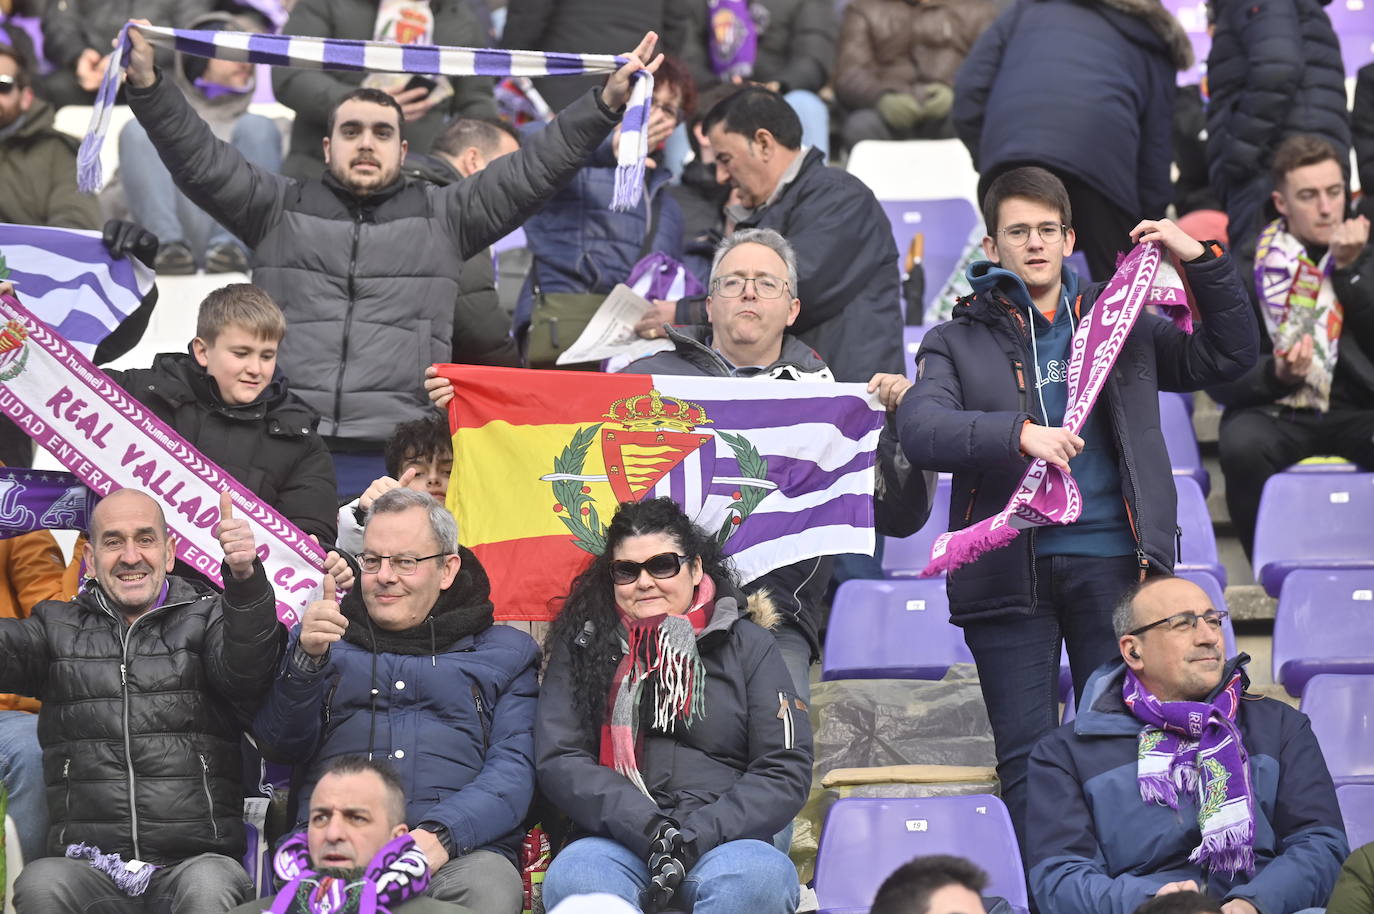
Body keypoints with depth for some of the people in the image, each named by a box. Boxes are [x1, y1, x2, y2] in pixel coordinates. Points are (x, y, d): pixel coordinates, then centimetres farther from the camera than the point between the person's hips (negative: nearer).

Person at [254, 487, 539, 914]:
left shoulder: (505, 652, 21)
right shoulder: (326, 639, 27)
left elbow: (513, 769, 5)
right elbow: (281, 745, 13)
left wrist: (442, 835, -15)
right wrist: (307, 659, -6)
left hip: (462, 847, 0)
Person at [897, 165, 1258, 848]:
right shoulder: (958, 343, 9)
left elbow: (1228, 356, 19)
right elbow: (919, 431, -9)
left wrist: (1202, 262, 5)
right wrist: (1019, 434, -24)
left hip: (1109, 561, 1)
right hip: (1009, 572, -1)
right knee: (1027, 758, -1)